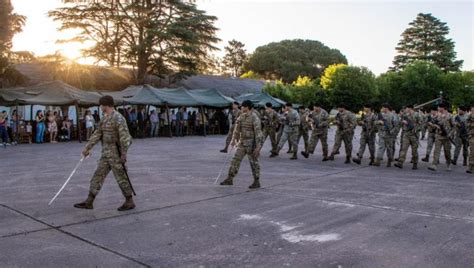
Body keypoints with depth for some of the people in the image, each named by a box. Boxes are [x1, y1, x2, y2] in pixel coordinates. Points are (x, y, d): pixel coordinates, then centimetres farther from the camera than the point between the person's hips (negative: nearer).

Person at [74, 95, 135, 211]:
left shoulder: (118, 118, -17)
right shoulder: (105, 118, 13)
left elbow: (124, 137, -21)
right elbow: (97, 134, 17)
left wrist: (124, 154, -23)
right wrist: (87, 148, 17)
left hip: (116, 153, -9)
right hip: (106, 153, 9)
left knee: (121, 177, -1)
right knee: (98, 175, 9)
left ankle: (129, 202, 12)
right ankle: (89, 202, 15)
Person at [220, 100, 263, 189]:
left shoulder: (254, 118, -17)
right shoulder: (242, 116, 8)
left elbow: (258, 132, -21)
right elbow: (237, 128, 14)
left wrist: (258, 146, -24)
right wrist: (233, 139, 13)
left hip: (251, 143, -8)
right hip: (242, 142, 8)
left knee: (253, 162, 1)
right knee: (236, 160, 6)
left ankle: (256, 182, 12)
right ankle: (229, 179, 12)